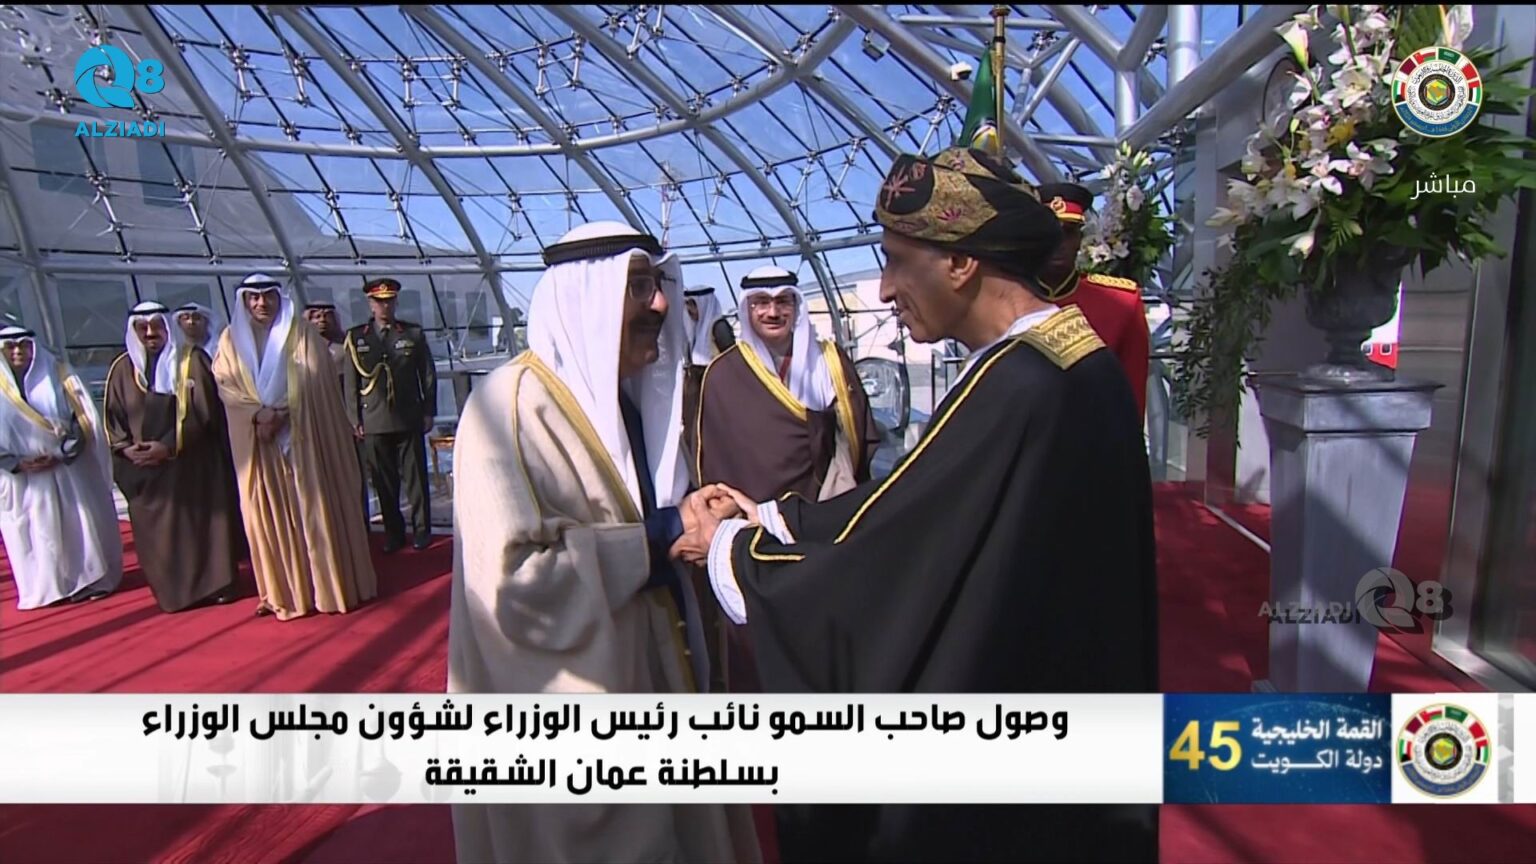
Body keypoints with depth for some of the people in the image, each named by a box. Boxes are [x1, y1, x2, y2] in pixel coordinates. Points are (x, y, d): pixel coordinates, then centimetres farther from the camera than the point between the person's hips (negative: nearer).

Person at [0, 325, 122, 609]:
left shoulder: (58, 376, 1)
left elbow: (82, 419, -1)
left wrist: (61, 454, -12)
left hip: (69, 470, 0)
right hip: (23, 479, 1)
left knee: (81, 524, 5)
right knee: (34, 532, 4)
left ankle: (89, 579, 16)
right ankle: (45, 588, 13)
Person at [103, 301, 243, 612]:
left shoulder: (192, 359, -4)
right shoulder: (123, 367, 7)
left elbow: (202, 411, -11)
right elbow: (112, 417, 10)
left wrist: (169, 446, -17)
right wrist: (125, 447, -8)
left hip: (192, 463, -3)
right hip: (145, 469, 4)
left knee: (203, 521, 3)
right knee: (158, 530, 6)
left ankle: (217, 583, 13)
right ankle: (174, 591, 16)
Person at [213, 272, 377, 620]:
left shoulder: (301, 332, 2)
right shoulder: (231, 339, 9)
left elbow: (313, 380, -6)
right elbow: (226, 385, 1)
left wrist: (281, 413, -15)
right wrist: (259, 413, -15)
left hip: (301, 435, -2)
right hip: (256, 439, 3)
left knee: (314, 509, 0)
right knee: (268, 513, 4)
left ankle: (330, 585, 8)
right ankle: (282, 591, 13)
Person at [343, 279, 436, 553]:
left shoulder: (414, 333, 6)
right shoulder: (355, 337, 5)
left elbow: (428, 375, 8)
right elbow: (351, 383, 7)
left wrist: (428, 412, 4)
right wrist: (355, 419, 3)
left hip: (409, 420, 0)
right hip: (374, 423, 1)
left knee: (415, 477, 5)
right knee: (384, 482, 6)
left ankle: (422, 529, 16)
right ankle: (393, 532, 18)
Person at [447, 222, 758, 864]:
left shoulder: (628, 397, 6)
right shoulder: (513, 404, -20)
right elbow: (514, 579, -28)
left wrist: (693, 518, -4)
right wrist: (659, 538, -22)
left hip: (648, 669, 8)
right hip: (564, 705, -8)